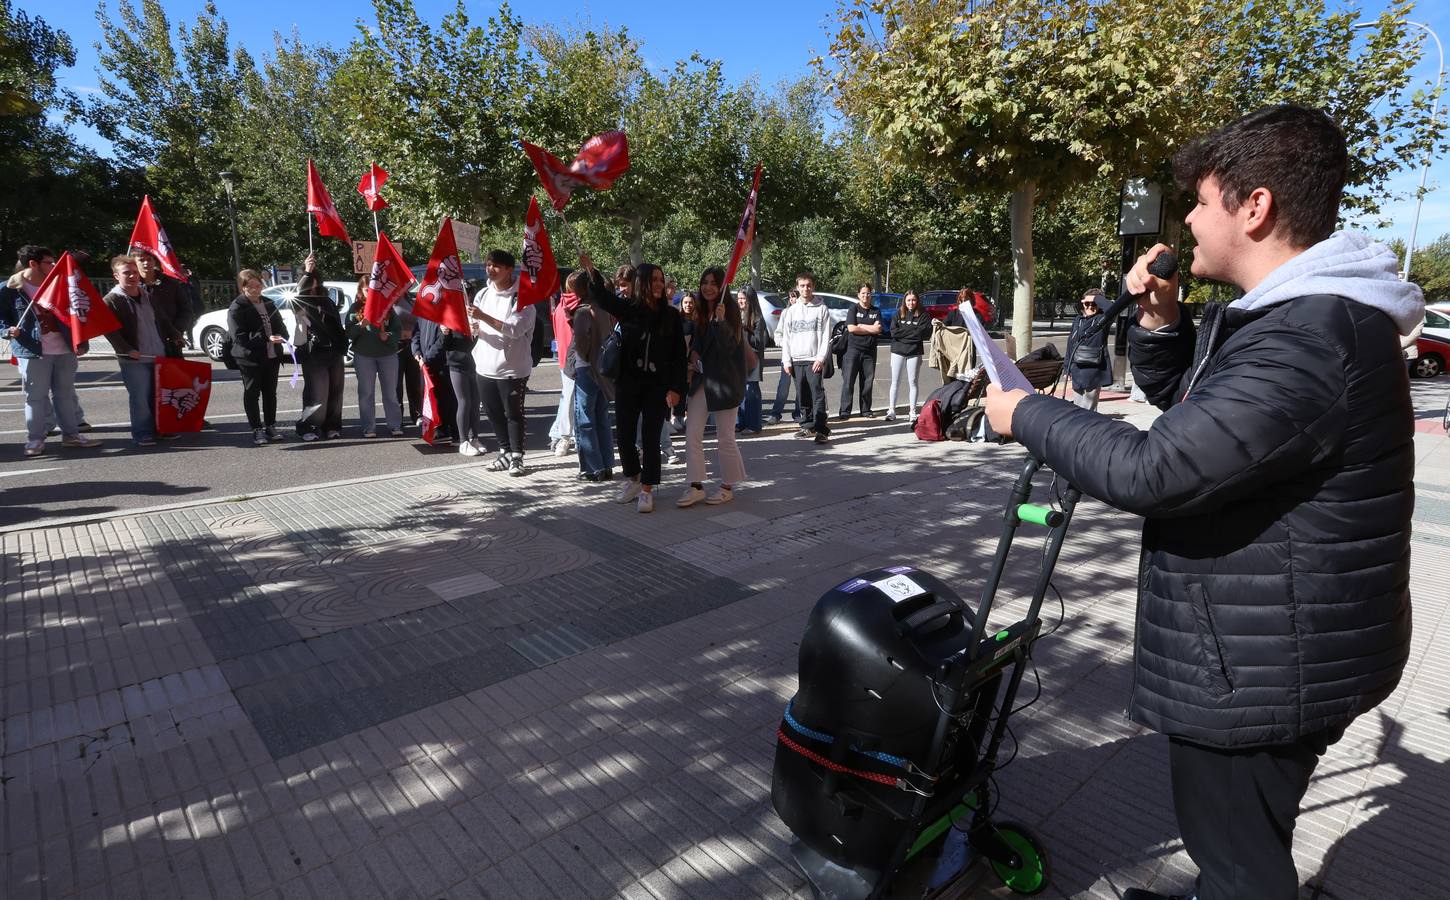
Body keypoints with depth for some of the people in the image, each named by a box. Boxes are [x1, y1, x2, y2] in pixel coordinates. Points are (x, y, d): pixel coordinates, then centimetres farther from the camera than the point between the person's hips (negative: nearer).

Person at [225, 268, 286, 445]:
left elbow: (280, 325, 19)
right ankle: (257, 430, 9)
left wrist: (281, 336, -5)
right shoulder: (237, 308, -9)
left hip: (272, 356, 6)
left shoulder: (268, 304, 11)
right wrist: (266, 339, -28)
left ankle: (270, 426, 24)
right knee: (252, 393, 3)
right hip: (250, 358, -6)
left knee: (270, 392, 13)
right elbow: (239, 336, -17)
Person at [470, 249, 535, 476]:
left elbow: (515, 329, -22)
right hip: (486, 365, 6)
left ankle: (517, 457, 13)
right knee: (494, 414, 13)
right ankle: (505, 452, 27)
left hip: (513, 367, -6)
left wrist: (484, 317, -28)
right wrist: (474, 328, -8)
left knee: (514, 414, 2)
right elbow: (475, 329, 16)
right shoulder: (483, 294, 10)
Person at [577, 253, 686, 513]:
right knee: (624, 434, 8)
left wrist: (675, 388, -8)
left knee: (651, 437, 0)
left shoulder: (671, 315, 1)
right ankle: (633, 478, 31)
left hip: (657, 386, -1)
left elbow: (679, 355, -1)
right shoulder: (627, 308, 2)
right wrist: (591, 272, -34)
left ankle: (647, 489, 12)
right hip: (627, 383, 1)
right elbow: (602, 297, -16)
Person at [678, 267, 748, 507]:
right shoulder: (701, 311, 10)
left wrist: (721, 321, -32)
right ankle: (695, 486, 7)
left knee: (725, 437, 4)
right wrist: (694, 352, 0)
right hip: (702, 379, 7)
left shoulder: (730, 310, -10)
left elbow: (729, 346, -17)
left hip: (725, 380, -6)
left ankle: (727, 486, 19)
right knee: (692, 433, 1)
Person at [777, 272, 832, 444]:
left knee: (818, 395, -11)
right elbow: (785, 337, 12)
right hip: (796, 360, 4)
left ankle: (821, 430, -13)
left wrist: (821, 358, -12)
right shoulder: (790, 311, 13)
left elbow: (826, 337, -1)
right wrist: (786, 360, 3)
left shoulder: (822, 309, 4)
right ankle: (808, 426, 17)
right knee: (802, 397, 8)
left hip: (815, 360, -4)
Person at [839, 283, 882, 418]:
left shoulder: (876, 311, 12)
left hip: (870, 351, 3)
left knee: (867, 381, 6)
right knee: (848, 380, -7)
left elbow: (878, 329, -2)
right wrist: (871, 329, -6)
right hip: (853, 348, -3)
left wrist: (860, 326, -8)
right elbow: (851, 328, -10)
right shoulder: (853, 309, 3)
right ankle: (844, 411, -7)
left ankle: (866, 410, 14)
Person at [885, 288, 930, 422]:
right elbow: (893, 332, -8)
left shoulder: (923, 315, 1)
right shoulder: (899, 313, 5)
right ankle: (891, 410, 9)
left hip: (914, 353, -1)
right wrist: (914, 332, -11)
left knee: (912, 382, 5)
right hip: (898, 351, 1)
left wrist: (904, 332, -12)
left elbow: (926, 334, -11)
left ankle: (912, 411, 11)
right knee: (895, 382, 4)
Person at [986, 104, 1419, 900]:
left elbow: (1151, 469, -33)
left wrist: (1027, 413, -18)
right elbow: (1183, 401, 20)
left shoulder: (1313, 340, -28)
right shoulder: (1278, 315, 8)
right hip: (1249, 650, 10)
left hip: (1263, 667, -10)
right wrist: (1159, 322, 1)